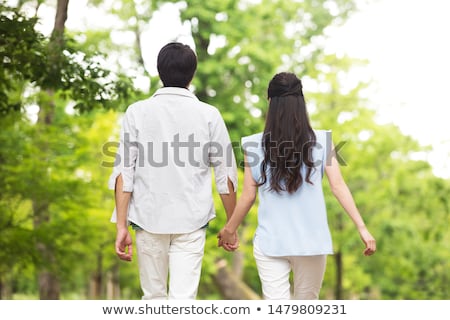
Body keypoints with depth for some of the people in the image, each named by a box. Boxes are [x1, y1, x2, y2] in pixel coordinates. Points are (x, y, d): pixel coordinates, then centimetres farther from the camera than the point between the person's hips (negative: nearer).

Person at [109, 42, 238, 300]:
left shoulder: (138, 112, 1)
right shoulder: (209, 115, 0)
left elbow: (124, 172, -4)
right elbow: (226, 175, 1)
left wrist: (122, 225, -2)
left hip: (149, 219, 1)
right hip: (192, 221, -1)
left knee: (154, 295, 16)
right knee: (184, 298, -3)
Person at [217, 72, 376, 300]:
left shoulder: (255, 145, -4)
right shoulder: (321, 141, -3)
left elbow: (248, 196, 0)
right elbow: (338, 186, -7)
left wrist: (229, 229, 15)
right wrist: (361, 227, -4)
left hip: (270, 242, -1)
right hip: (311, 241, 1)